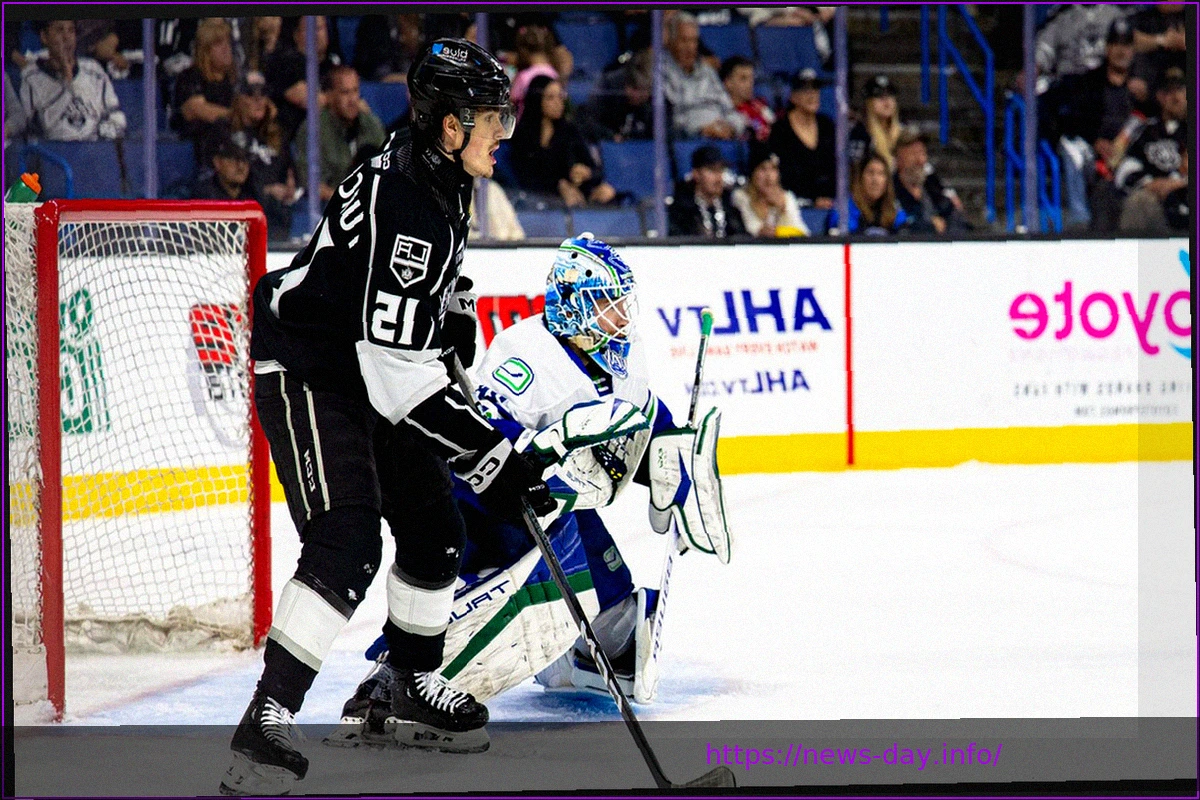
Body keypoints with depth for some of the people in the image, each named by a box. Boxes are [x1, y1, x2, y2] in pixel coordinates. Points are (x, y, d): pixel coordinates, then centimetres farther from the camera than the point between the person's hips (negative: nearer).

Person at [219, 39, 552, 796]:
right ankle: (267, 720, -25)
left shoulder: (444, 177, 1)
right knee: (348, 542, -23)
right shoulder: (400, 202, -29)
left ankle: (413, 687, 34)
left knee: (437, 531, 14)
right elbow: (399, 371, -33)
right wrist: (489, 457, -32)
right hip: (307, 369, -10)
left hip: (371, 365, 10)